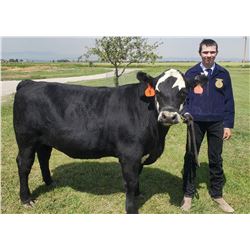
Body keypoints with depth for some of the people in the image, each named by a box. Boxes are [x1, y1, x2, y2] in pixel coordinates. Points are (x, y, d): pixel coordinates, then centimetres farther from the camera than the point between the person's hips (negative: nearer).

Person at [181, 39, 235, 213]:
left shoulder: (223, 74, 4)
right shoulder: (191, 73, 1)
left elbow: (229, 100, 5)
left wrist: (228, 125, 1)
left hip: (217, 123, 1)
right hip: (196, 122, -1)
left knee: (216, 159, 10)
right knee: (190, 158, 6)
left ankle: (217, 194, 26)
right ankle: (188, 194, 20)